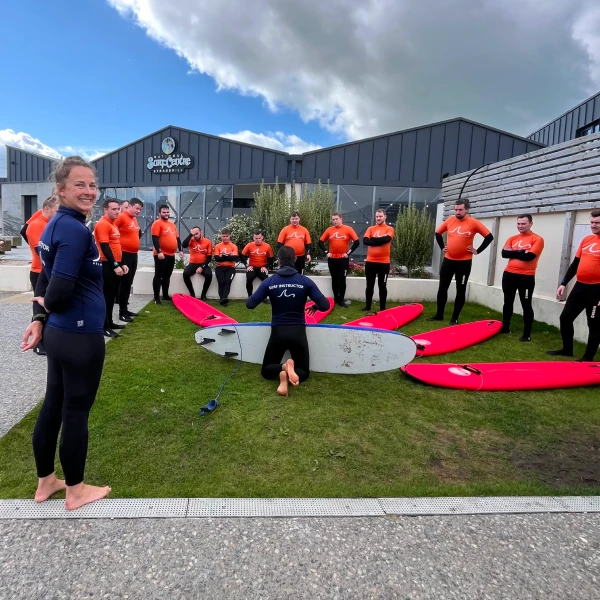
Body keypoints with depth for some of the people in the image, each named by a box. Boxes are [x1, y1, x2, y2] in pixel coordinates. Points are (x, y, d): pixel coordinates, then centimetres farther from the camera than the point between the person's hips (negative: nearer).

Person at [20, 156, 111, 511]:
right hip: (80, 337, -9)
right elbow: (59, 292, -26)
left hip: (59, 333, 9)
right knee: (76, 411, 6)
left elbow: (47, 278, 13)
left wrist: (39, 318, 8)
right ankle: (76, 491, 26)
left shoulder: (56, 224, 9)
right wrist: (46, 304, -5)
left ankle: (45, 482, 37)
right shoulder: (76, 229, -21)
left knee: (53, 405, 19)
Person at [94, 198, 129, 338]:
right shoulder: (102, 224, -13)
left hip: (115, 265, 9)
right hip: (107, 265, -9)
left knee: (112, 295, 14)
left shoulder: (113, 224, 16)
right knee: (106, 296, -4)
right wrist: (115, 265, -22)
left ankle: (109, 322, 24)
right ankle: (104, 327, 2)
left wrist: (122, 264, 17)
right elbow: (105, 247, -20)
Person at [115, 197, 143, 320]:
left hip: (134, 255, 8)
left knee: (129, 283, 14)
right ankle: (122, 312, 3)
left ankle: (125, 309, 23)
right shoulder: (121, 217, -13)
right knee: (125, 283, -5)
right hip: (124, 254, -8)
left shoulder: (134, 219, 13)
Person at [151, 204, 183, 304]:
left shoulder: (172, 224, 18)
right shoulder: (157, 223, -7)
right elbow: (155, 239, -16)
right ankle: (156, 298, 1)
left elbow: (177, 238, 22)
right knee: (159, 276, -3)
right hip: (162, 255, -8)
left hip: (171, 255, 8)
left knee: (167, 276, 14)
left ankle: (165, 295, 24)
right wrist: (159, 252, -24)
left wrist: (180, 250, 13)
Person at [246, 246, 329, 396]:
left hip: (277, 332, 0)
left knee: (266, 370, 19)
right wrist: (315, 306, 15)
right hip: (298, 332, 0)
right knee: (304, 372, 17)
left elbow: (249, 304, -5)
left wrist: (266, 297, 16)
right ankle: (292, 368, -20)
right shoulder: (306, 281, -7)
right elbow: (325, 305, -8)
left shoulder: (269, 281, -6)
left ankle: (282, 369, -17)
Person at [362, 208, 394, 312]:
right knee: (369, 285, 11)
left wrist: (373, 239, -10)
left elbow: (387, 239, -21)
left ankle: (382, 308, 12)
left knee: (382, 285, 4)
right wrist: (380, 240, -15)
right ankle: (368, 306, 22)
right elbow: (365, 241, -9)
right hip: (370, 261, 3)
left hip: (384, 262, -3)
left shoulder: (389, 229, 0)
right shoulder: (371, 229, 8)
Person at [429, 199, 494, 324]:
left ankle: (455, 317, 14)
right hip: (448, 260, 4)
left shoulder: (473, 223, -9)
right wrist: (442, 247, 11)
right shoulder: (449, 220, 3)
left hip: (464, 262, -4)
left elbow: (489, 237, -6)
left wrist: (477, 250, -6)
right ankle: (439, 314, 19)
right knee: (442, 287, 8)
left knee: (461, 290, 4)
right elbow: (438, 233, 18)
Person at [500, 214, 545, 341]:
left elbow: (529, 256, -18)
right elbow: (504, 253, -3)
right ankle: (505, 327, 30)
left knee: (526, 305, 0)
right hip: (509, 274, 6)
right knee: (508, 302, 16)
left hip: (526, 277, -6)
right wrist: (521, 252, -13)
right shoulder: (512, 238, 11)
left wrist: (513, 252, -6)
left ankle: (527, 334, 7)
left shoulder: (537, 239, -5)